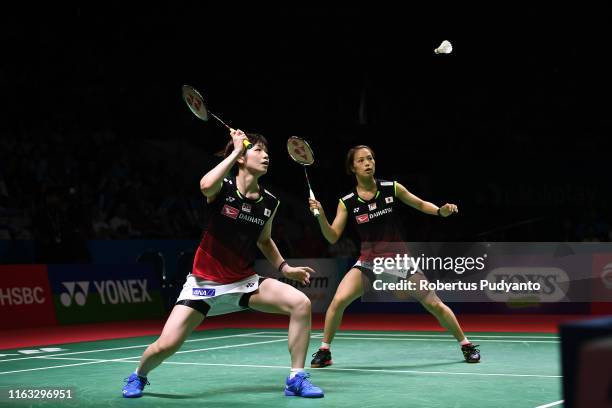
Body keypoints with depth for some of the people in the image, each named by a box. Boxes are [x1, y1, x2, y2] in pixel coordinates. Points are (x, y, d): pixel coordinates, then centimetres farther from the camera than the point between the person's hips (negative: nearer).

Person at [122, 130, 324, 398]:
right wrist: (235, 151, -29)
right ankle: (139, 376, 22)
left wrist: (285, 268, 9)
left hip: (245, 282, 4)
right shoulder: (223, 188, -12)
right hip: (205, 282, -4)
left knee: (301, 304, -17)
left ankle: (296, 379, -5)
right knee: (166, 346, -14)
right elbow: (206, 186, -40)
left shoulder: (270, 202, 1)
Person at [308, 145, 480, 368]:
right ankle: (324, 351, -3)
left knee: (435, 304, -1)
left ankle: (466, 345, 20)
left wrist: (441, 211, -10)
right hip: (369, 262, 0)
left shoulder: (392, 188, -5)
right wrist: (321, 216, -24)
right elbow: (333, 237, -8)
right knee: (338, 301, -21)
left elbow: (421, 204, 9)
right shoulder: (347, 203, -6)